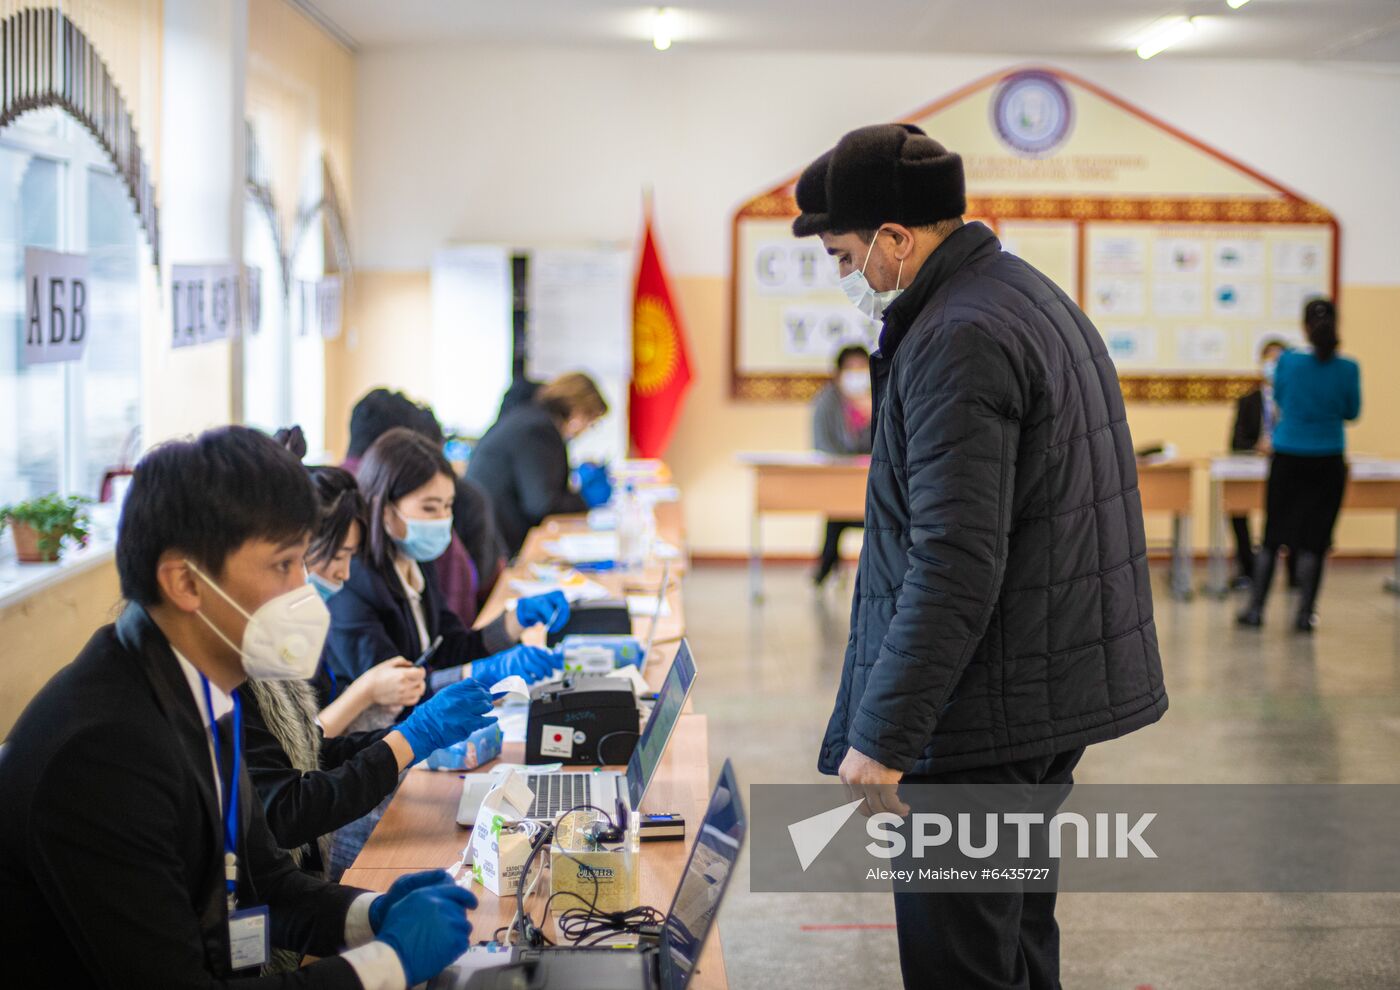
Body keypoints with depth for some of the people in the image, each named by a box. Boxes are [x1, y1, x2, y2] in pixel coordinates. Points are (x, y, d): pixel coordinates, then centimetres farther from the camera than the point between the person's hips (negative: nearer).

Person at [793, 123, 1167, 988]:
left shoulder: (958, 341, -19)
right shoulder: (1035, 296, 15)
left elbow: (955, 562, -25)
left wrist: (883, 734, -23)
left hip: (983, 719, -11)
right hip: (1060, 690, 11)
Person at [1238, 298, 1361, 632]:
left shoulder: (1289, 362, -11)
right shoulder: (1348, 369, -9)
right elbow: (1352, 412, 4)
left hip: (1288, 458, 0)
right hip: (1328, 460, 0)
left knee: (1273, 535, 10)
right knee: (1313, 538, 5)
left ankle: (1255, 608, 13)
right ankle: (1304, 613, 6)